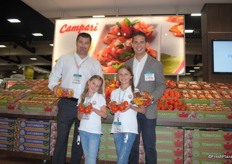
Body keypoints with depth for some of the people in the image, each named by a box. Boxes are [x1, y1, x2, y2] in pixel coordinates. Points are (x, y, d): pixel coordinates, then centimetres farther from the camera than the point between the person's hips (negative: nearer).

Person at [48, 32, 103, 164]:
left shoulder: (95, 63, 9)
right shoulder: (64, 59, 8)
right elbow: (53, 76, 9)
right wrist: (54, 86, -12)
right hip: (66, 104, -1)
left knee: (80, 139, 11)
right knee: (61, 137, 4)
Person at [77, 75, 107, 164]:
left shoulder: (100, 97, -2)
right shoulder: (83, 97, 9)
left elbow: (104, 114, -6)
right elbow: (79, 117, 10)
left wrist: (94, 109, -19)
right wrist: (81, 112, -11)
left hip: (94, 131, -4)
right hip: (83, 130, 4)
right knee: (86, 157, 14)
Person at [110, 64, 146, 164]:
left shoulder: (135, 91, 0)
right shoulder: (114, 92, 12)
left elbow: (143, 110, -2)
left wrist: (131, 106, -17)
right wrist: (112, 107, -3)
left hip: (130, 128, -4)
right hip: (117, 128, 4)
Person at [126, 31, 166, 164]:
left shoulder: (156, 64, 1)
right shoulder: (127, 64, 11)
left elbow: (162, 85, -3)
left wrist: (151, 97, -21)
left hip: (148, 111, -3)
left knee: (149, 147, 4)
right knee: (132, 146, 13)